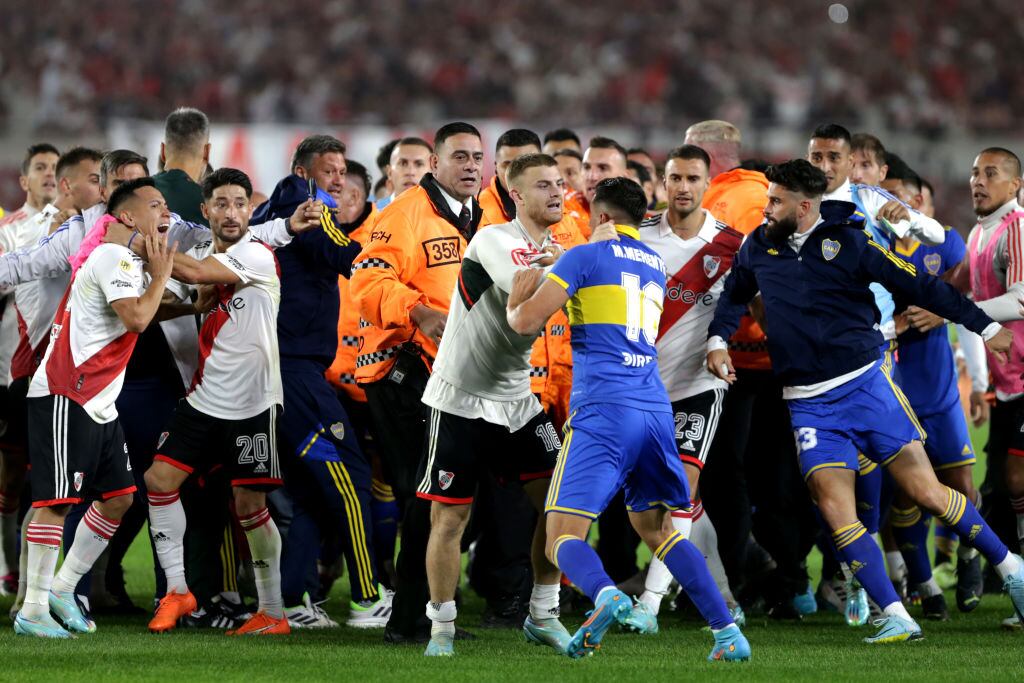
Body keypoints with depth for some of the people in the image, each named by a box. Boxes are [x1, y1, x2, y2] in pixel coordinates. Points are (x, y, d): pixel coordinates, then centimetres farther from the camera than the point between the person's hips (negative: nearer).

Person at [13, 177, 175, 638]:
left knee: (118, 498, 7)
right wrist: (160, 275, -11)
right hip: (63, 397, -10)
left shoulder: (130, 263, 18)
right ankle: (32, 610, -7)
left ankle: (62, 589, 16)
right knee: (57, 501, -10)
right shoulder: (114, 257, -14)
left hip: (98, 405, 10)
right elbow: (137, 319, -25)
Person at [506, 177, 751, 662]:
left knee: (563, 538, -7)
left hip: (603, 411, -6)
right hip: (656, 409, 6)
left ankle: (606, 594, -40)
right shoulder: (656, 266, 21)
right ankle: (727, 632, 2)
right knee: (655, 529, 17)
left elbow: (525, 322, -4)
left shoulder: (586, 257, 1)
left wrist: (516, 299, 19)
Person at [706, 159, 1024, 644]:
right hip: (808, 403, 3)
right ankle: (895, 617, -11)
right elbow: (734, 295, 26)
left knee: (926, 492, -5)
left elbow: (919, 287, -2)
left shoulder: (849, 241, -6)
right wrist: (717, 339, 9)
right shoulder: (758, 248, 7)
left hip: (864, 382, -3)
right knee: (834, 508, -13)